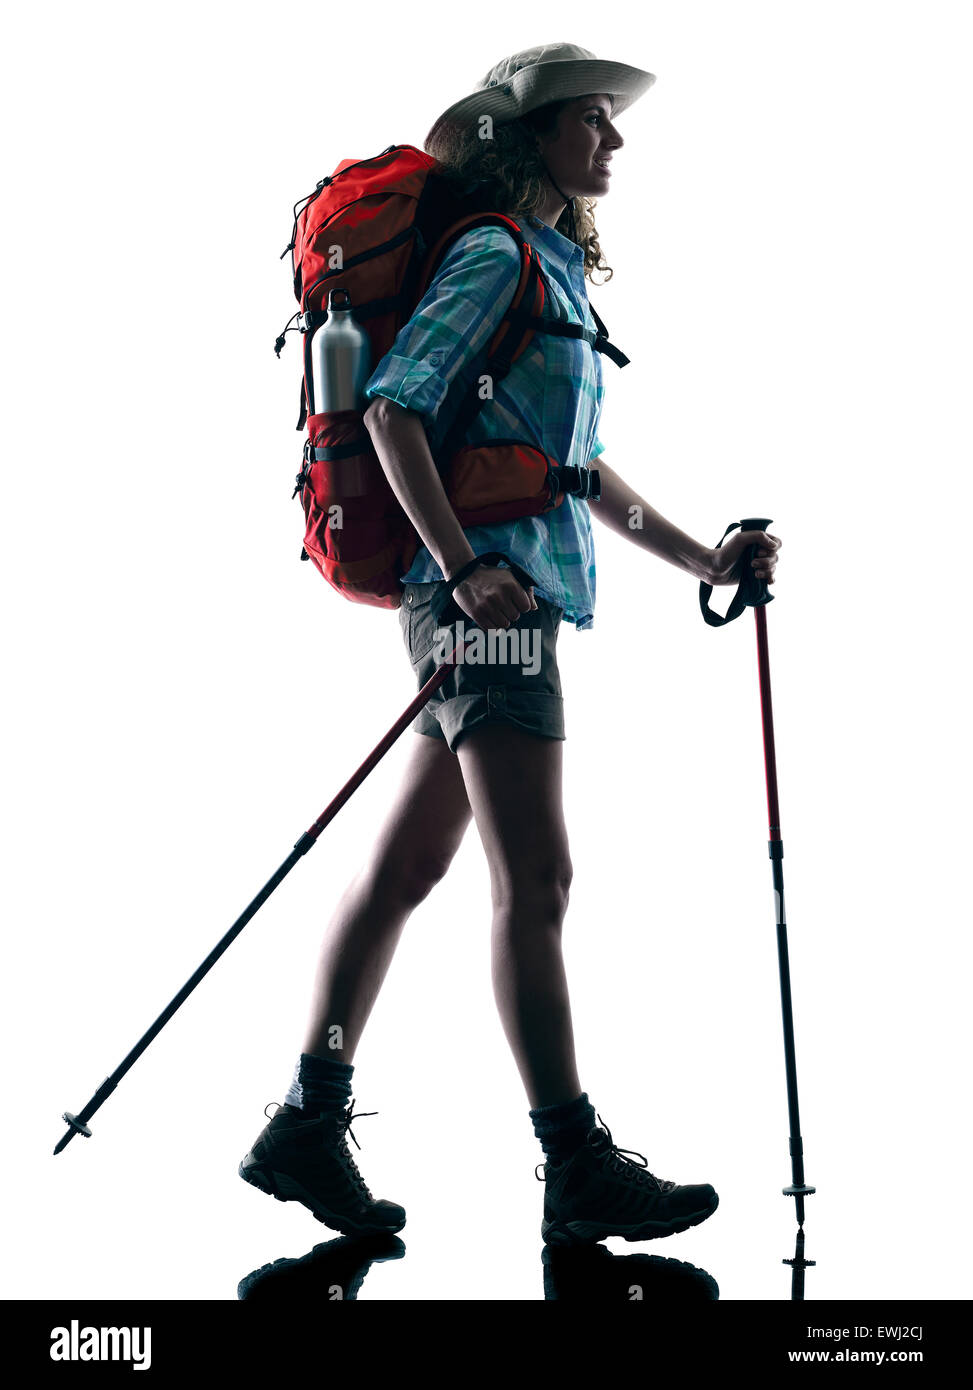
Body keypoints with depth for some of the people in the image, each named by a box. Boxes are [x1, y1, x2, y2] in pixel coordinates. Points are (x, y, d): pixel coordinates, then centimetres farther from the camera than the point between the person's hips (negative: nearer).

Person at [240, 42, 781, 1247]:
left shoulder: (558, 273, 24)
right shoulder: (493, 257, -5)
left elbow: (581, 466, 26)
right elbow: (391, 407, -16)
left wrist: (699, 561, 22)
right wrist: (460, 562, -25)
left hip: (516, 593, 9)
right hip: (481, 589, -9)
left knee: (405, 870, 9)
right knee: (534, 879, -10)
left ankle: (309, 1127, 15)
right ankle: (579, 1171, -6)